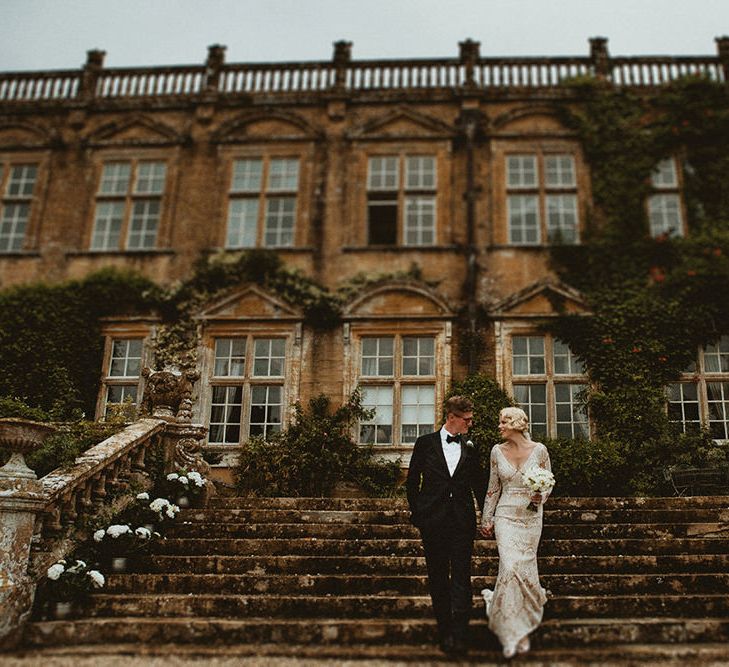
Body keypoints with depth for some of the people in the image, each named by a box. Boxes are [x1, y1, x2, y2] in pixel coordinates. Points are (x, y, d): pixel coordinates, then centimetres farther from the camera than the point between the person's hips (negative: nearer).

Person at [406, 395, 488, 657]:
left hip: (463, 521, 1)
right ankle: (445, 632, 18)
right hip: (433, 520, 0)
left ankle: (460, 635, -2)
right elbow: (412, 481, 6)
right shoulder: (425, 443, 3)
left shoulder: (470, 448, 8)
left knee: (461, 578, -3)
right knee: (438, 578, 7)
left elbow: (479, 484, 13)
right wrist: (416, 513, 3)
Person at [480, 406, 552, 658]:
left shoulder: (539, 449, -4)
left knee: (524, 566, 6)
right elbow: (493, 488, 8)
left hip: (531, 516, 0)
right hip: (506, 515, 0)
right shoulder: (497, 451, 1)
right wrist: (487, 519, 9)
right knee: (510, 566, -13)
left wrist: (541, 496, -14)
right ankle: (514, 632, -4)